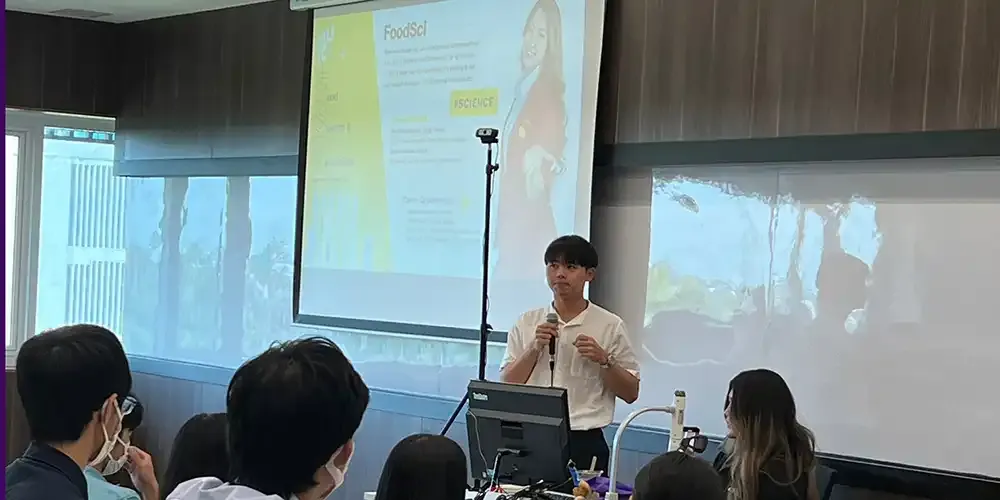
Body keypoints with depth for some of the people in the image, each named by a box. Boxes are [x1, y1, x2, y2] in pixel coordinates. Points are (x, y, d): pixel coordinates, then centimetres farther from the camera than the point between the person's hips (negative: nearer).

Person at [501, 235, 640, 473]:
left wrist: (604, 360, -13)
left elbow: (631, 393, 2)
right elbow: (507, 386, 4)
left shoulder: (610, 326, 1)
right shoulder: (527, 323, 8)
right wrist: (534, 348, -8)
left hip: (584, 443, -2)